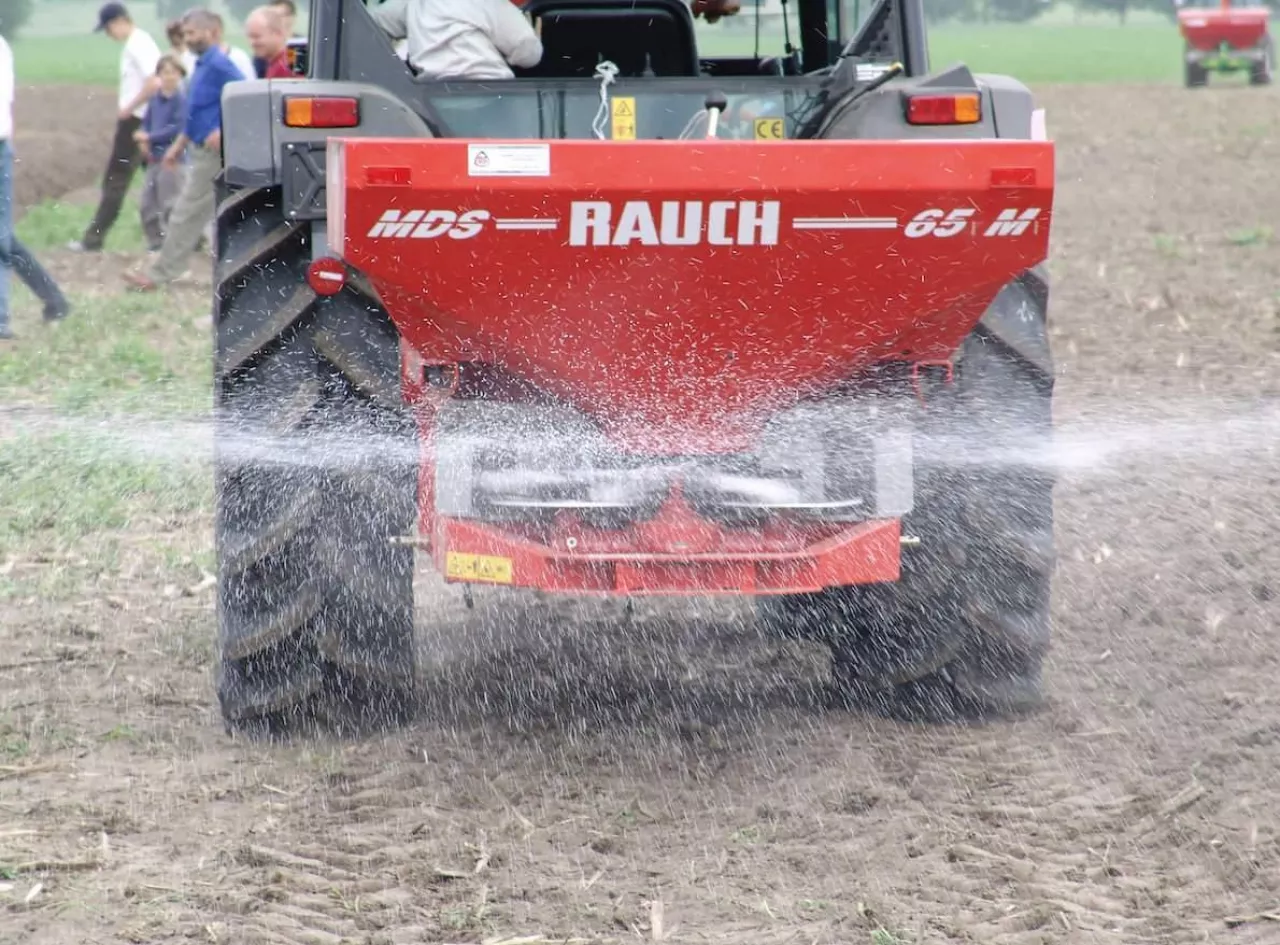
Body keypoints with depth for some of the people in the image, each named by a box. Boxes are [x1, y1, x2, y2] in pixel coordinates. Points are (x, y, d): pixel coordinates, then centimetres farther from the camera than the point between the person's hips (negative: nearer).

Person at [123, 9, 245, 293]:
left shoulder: (219, 65, -17)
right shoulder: (204, 64, 14)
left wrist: (223, 132, -28)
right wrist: (178, 145, 24)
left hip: (213, 153, -10)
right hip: (203, 152, 10)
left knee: (187, 215, -4)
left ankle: (159, 275, 1)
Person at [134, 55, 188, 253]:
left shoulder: (181, 100, -12)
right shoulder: (155, 99, 9)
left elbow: (178, 128, -18)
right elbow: (146, 123, 13)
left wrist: (150, 137, -15)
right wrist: (143, 140, -8)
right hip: (154, 157, 8)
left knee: (170, 205, -7)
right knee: (146, 205, 12)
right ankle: (156, 243, 23)